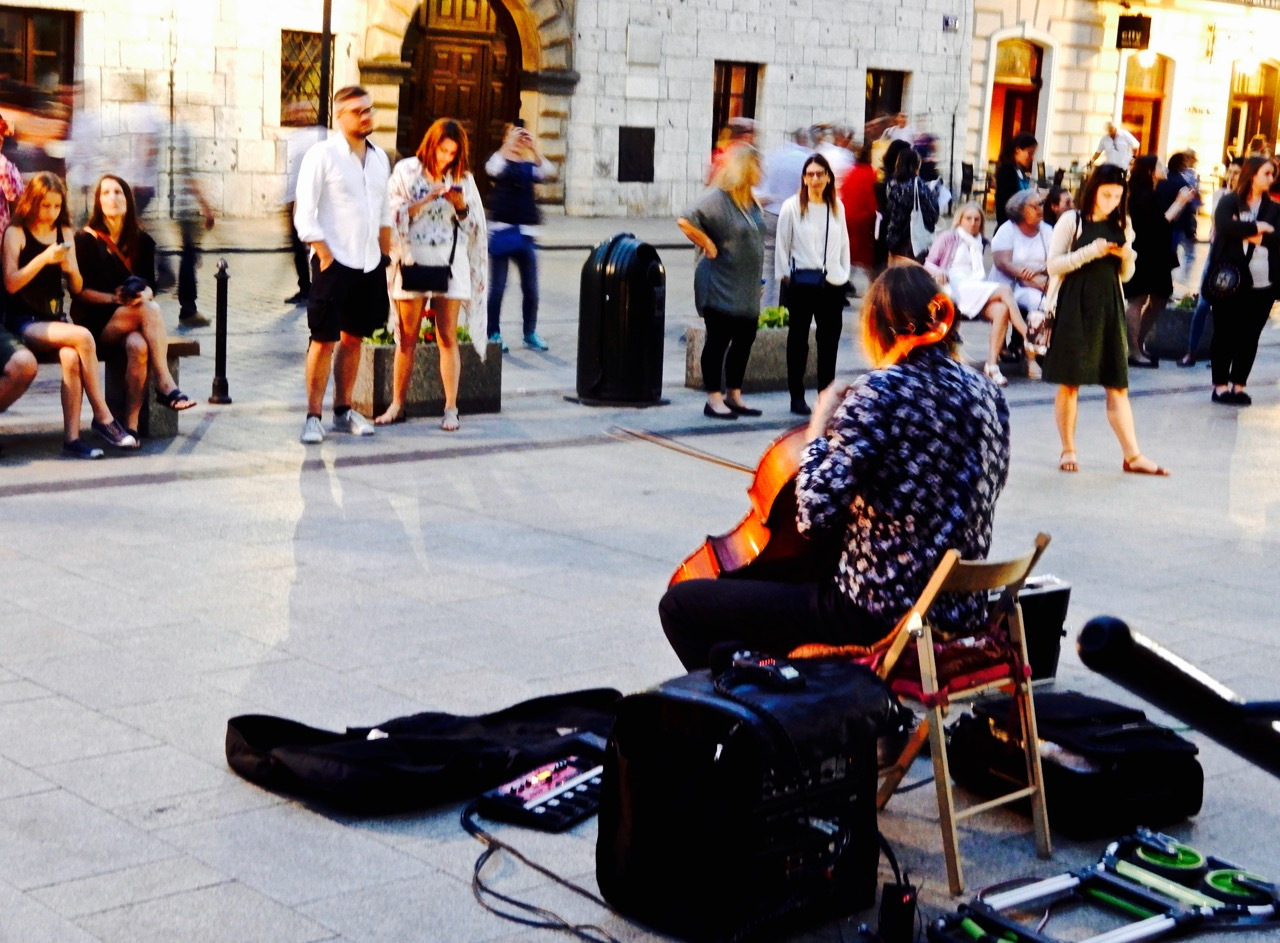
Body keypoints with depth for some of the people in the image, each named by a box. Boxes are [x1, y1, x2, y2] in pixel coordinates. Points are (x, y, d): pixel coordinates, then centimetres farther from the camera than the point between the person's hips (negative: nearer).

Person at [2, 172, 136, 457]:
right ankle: (103, 417, -21)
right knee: (83, 338, -30)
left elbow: (77, 288, 12)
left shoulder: (64, 233, 13)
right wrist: (44, 258, -21)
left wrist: (71, 269, -10)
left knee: (71, 357, -31)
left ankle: (72, 437, -30)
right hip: (24, 323, -4)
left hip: (54, 320, 4)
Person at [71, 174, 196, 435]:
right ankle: (165, 386, -38)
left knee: (137, 346, -35)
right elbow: (80, 290, -1)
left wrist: (143, 294, -15)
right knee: (150, 310, -33)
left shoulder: (142, 242, 14)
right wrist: (114, 299, -15)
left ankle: (131, 423, -38)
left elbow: (150, 285, 10)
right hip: (96, 321, -3)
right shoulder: (86, 240, 3)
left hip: (131, 319, 3)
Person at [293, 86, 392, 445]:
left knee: (354, 337, 11)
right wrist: (325, 256, -14)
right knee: (324, 340, -4)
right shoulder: (322, 156, -7)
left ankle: (343, 411, 20)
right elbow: (304, 215, -9)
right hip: (334, 264, -6)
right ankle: (313, 417, 1)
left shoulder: (379, 158, 12)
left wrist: (385, 257, 13)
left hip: (369, 265, 6)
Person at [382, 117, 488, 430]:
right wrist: (428, 198, -15)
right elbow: (395, 214, -4)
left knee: (448, 337, -1)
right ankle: (397, 405, 11)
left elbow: (474, 226, 9)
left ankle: (451, 408, 2)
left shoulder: (462, 178, 7)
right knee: (407, 338, 3)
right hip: (413, 258, -1)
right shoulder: (406, 171, 3)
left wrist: (460, 205, -11)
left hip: (450, 261, 1)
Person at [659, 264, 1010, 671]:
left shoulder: (879, 393, -16)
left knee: (680, 603, 4)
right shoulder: (988, 394, 4)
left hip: (877, 617, -8)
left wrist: (820, 425, -7)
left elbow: (815, 515, -22)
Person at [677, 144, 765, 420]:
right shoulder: (717, 198, -16)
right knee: (718, 341, -2)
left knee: (744, 340, 12)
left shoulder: (751, 201, 10)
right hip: (720, 285, -8)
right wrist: (708, 246, -20)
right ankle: (714, 400, 5)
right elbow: (685, 221, -26)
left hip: (746, 288, 8)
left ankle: (734, 396, 23)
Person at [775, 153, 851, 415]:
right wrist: (784, 275, -2)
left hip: (832, 282, 3)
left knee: (830, 339, 6)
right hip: (801, 282, -3)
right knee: (798, 339, 6)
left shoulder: (837, 207, 8)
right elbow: (782, 244, -1)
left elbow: (844, 243, 12)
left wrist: (843, 273, 7)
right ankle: (797, 396, 13)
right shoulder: (792, 207, -4)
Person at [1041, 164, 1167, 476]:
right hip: (1074, 307, -4)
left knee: (1117, 385, 2)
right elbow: (1053, 264, -6)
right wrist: (1090, 252, -16)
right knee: (1069, 383, 0)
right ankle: (1068, 451, 12)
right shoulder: (1071, 220, -1)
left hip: (1108, 308, 4)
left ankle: (1133, 456, 0)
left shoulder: (1120, 226, 13)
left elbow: (1125, 274, 19)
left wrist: (1127, 255, -3)